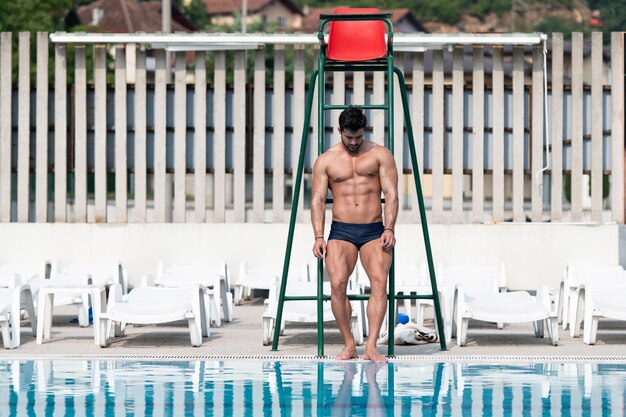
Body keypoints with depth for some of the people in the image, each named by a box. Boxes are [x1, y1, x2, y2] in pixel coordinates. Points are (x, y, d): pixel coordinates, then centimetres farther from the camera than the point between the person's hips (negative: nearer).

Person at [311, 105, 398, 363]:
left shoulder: (380, 155, 7)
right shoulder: (325, 160, 9)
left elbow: (391, 194, 2)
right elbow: (318, 200, 5)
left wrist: (389, 229, -11)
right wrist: (318, 237, -7)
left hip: (373, 231, 0)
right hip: (341, 232, 0)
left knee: (379, 282, -20)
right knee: (337, 284, -20)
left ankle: (371, 346, -22)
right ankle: (349, 345, -9)